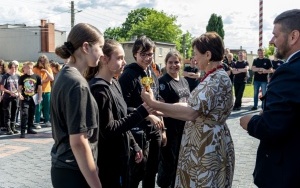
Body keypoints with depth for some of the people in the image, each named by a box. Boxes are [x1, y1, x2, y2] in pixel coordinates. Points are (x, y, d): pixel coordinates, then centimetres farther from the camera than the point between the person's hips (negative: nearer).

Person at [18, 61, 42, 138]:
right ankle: (23, 131, -9)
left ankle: (30, 129, 26)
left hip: (33, 98, 1)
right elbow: (20, 87, 8)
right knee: (24, 114, -10)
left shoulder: (37, 77, -2)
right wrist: (20, 94, -9)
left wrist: (40, 98, 0)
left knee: (31, 114, 12)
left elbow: (39, 88, 4)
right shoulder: (22, 77, 2)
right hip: (24, 98, -1)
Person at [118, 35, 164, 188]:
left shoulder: (153, 75, 10)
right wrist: (147, 115, -22)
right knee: (136, 174, 0)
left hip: (154, 131, 7)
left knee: (151, 173, 17)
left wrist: (161, 128, 15)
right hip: (138, 132, -7)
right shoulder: (128, 75, -14)